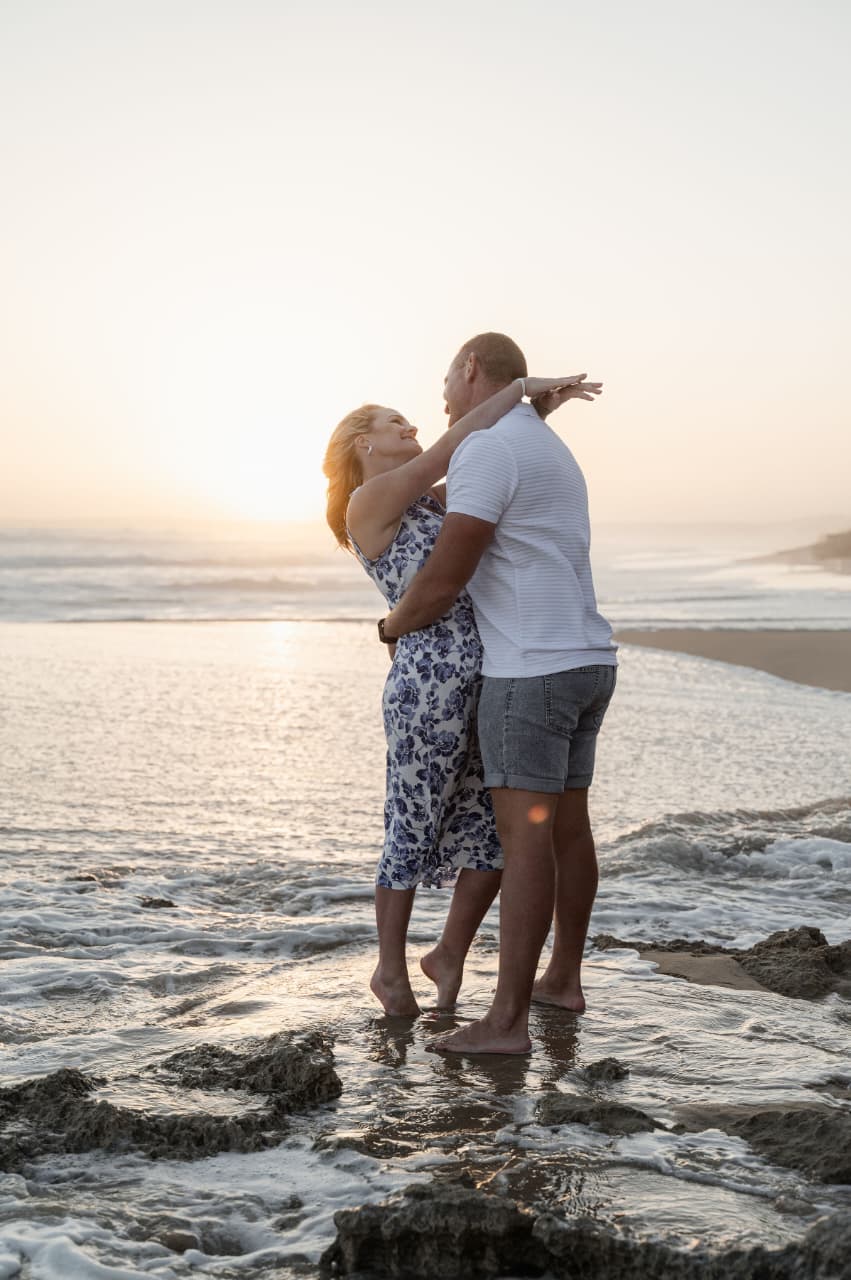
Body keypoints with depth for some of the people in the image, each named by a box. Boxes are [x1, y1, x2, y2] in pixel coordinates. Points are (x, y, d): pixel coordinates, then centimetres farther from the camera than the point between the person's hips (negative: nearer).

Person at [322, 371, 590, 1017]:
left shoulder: (429, 500, 19)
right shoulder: (369, 501, -5)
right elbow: (453, 448, -14)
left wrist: (538, 409, 11)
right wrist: (521, 385, -9)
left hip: (488, 679, 8)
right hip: (428, 684, -8)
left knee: (499, 835, 8)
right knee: (414, 834, 7)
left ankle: (449, 955, 27)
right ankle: (392, 969, 27)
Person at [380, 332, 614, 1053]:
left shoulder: (483, 453, -14)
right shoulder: (552, 454, 19)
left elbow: (440, 586, -15)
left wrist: (394, 626, 6)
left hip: (532, 670, -10)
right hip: (587, 663, 10)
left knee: (525, 836, -12)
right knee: (567, 825, 17)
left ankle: (508, 1021, -13)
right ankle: (564, 979, 30)